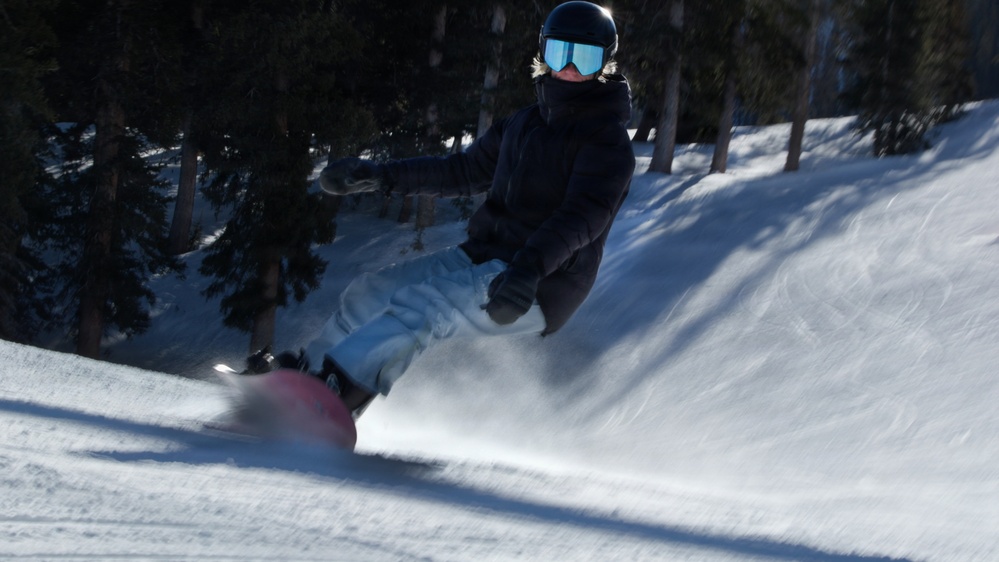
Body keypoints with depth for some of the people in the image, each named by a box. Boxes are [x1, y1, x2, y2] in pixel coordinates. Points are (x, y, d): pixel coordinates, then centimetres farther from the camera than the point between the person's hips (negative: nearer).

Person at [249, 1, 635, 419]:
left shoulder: (608, 145, -10)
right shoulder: (525, 125, 16)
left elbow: (582, 216, -26)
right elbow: (464, 172, 28)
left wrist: (530, 268, -42)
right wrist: (380, 176, 23)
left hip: (537, 289, -9)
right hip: (480, 258, 9)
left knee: (422, 305, -29)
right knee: (370, 294, 5)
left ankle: (335, 391, -41)